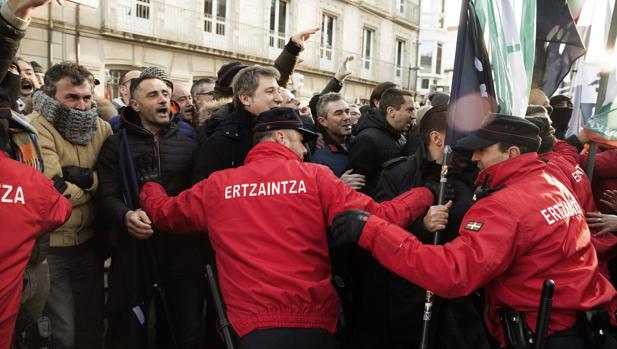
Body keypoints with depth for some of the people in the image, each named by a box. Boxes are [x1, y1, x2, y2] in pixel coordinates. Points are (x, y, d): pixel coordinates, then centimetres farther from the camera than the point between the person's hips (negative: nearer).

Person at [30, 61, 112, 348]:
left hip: (89, 242, 6)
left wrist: (77, 176, -20)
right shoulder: (35, 129, -15)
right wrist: (93, 182, -9)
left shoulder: (102, 128, 4)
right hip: (49, 247, -5)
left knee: (92, 324, 19)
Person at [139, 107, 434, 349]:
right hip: (311, 322, -1)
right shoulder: (315, 177, -4)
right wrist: (424, 193, 9)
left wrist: (150, 185, 40)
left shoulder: (216, 186, 4)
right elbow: (376, 219, -7)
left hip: (249, 325, 1)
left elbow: (163, 213, 19)